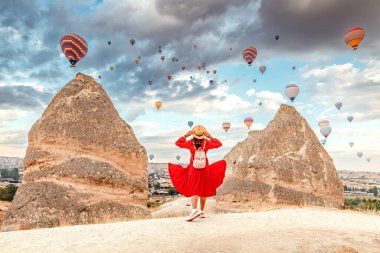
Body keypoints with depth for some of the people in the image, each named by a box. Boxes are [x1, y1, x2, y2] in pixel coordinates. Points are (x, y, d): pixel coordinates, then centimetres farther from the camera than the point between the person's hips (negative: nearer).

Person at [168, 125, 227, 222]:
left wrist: (185, 135, 5)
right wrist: (210, 137, 8)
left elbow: (178, 143, 3)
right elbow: (219, 144, 7)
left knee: (194, 191, -2)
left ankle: (194, 210, -23)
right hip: (205, 170, 2)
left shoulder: (190, 143, -8)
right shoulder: (206, 142, -5)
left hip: (193, 170, -1)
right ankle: (201, 211, 21)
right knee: (203, 191, 13)